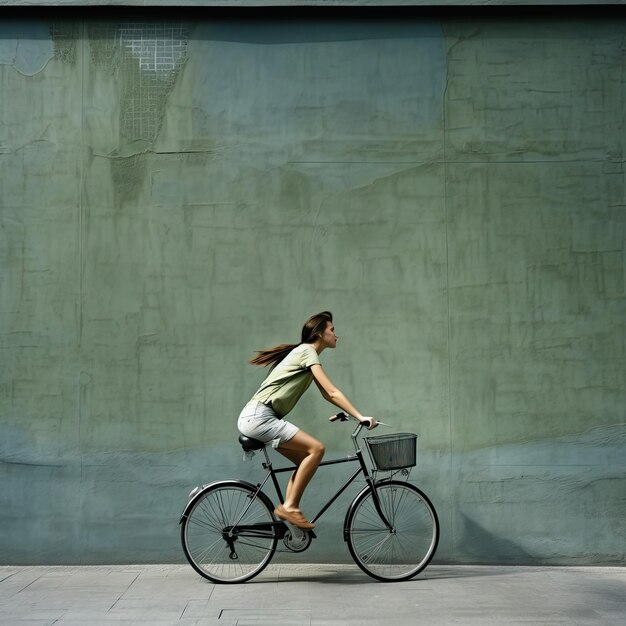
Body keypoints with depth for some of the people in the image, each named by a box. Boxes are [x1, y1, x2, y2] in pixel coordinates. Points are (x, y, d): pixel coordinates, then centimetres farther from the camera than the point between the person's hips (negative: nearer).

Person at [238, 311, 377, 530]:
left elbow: (327, 395, 23)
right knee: (316, 448, -17)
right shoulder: (307, 351, -8)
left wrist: (347, 413, 15)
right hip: (259, 417, -10)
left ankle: (288, 509, 8)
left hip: (256, 418, 10)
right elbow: (332, 392, -14)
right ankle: (290, 506, -13)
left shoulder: (305, 352, 20)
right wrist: (360, 417, -13)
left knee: (305, 460, 10)